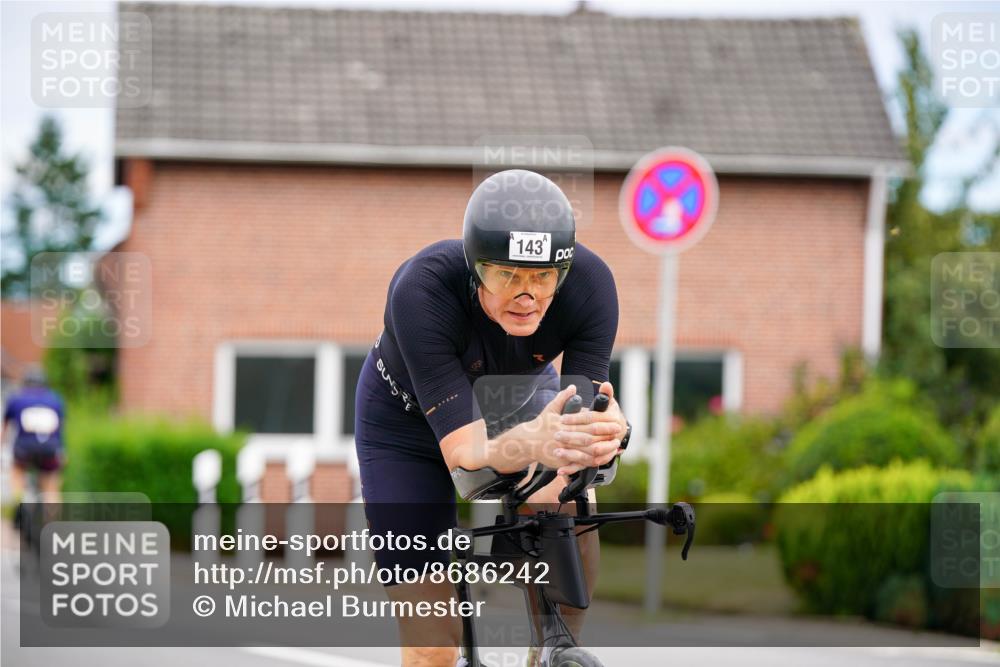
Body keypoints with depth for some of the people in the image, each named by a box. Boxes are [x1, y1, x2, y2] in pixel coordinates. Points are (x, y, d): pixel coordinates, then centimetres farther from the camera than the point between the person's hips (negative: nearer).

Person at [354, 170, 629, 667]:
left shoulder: (589, 282, -32)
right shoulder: (422, 291, -40)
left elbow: (585, 403, -34)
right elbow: (462, 452, -45)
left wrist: (604, 431, -58)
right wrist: (535, 441, -66)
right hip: (409, 416, -2)